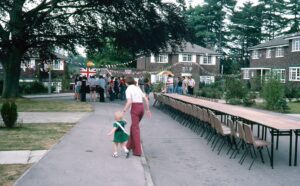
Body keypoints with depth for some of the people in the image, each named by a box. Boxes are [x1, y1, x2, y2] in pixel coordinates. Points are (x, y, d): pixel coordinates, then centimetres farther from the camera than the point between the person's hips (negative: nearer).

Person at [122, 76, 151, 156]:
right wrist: (147, 110, 21)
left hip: (135, 109, -7)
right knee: (133, 127, 23)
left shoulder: (128, 90, -4)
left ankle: (138, 151, -6)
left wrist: (124, 111, -7)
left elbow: (129, 102, -17)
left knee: (135, 130, -3)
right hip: (141, 108, 7)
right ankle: (130, 145, 33)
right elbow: (146, 100, 14)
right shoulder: (138, 88, 18)